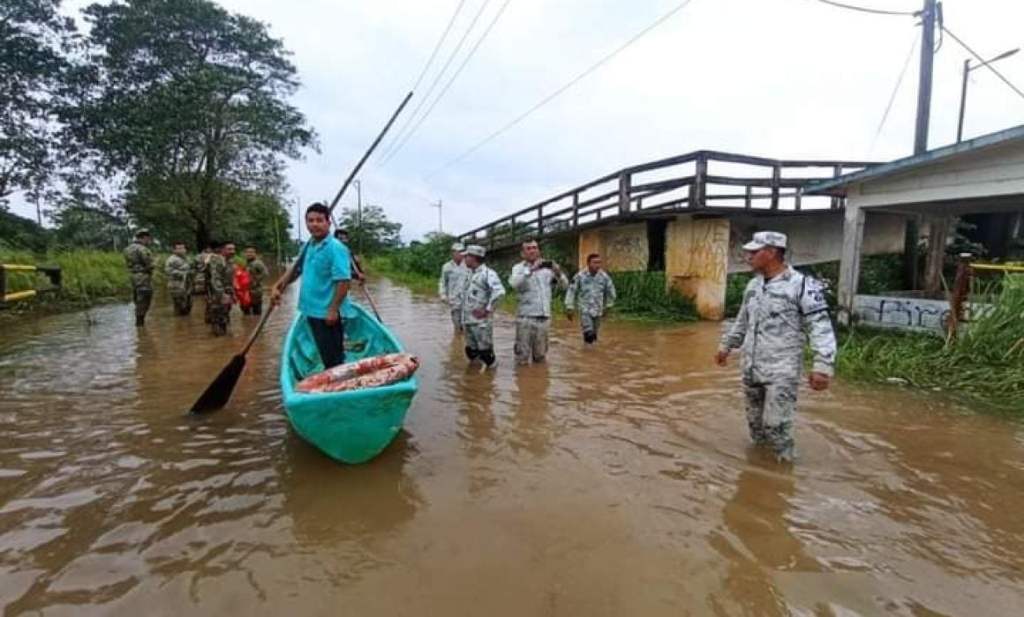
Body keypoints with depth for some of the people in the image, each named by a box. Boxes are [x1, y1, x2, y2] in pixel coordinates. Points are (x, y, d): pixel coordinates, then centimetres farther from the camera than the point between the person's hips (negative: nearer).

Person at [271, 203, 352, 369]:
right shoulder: (308, 246, 10)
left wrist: (333, 310, -23)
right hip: (312, 311, 9)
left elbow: (343, 281, -22)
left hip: (328, 313, -8)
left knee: (333, 358, 1)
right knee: (325, 356, 20)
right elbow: (295, 270, 20)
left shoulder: (336, 248, -17)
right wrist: (277, 287, 7)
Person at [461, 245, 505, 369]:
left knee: (485, 351, 0)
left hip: (481, 321, -8)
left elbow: (499, 291, -27)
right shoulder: (470, 274, 13)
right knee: (471, 350, 16)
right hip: (467, 320, 8)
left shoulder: (488, 273, -13)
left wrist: (487, 309, -22)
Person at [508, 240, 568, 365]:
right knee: (522, 356, 1)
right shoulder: (518, 268, 0)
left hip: (544, 317, 4)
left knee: (540, 355, 16)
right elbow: (514, 284, -21)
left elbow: (564, 285, 7)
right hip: (526, 317, -3)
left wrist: (559, 273, -13)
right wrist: (531, 270, -31)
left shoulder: (547, 268, 9)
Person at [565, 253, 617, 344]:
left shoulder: (604, 276, -6)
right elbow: (572, 291, -5)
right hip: (584, 309, -3)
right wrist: (569, 308, -4)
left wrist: (607, 306, 18)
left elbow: (611, 291, 10)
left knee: (594, 333, 13)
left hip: (598, 310, 3)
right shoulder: (580, 276, -13)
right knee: (589, 334, -17)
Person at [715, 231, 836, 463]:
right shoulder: (753, 285, 9)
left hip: (781, 372, -6)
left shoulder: (802, 285, -12)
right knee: (755, 422, 17)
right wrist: (726, 345, 26)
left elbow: (820, 327, -16)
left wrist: (822, 366, -24)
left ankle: (784, 462, 17)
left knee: (775, 424, -6)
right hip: (750, 369, 7)